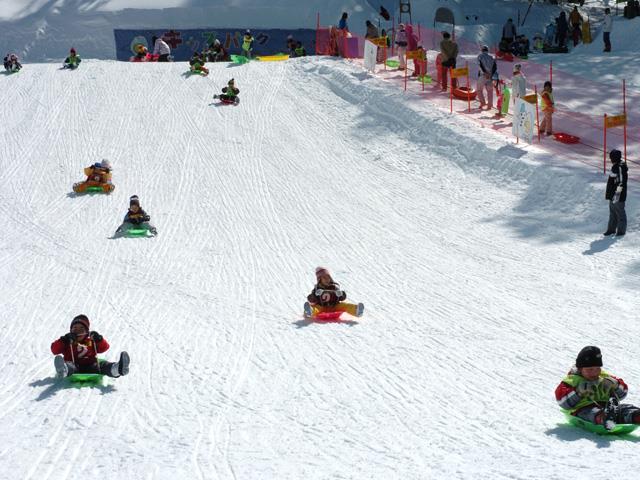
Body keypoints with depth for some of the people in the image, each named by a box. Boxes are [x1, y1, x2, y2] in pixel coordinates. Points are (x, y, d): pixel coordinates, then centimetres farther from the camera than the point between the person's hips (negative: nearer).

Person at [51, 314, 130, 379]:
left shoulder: (91, 342, 28)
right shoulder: (67, 342, 22)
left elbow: (104, 347, 18)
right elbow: (54, 350, 8)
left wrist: (99, 339, -1)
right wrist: (64, 340, -7)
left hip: (90, 366, 2)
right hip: (73, 365, -2)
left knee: (101, 364, -26)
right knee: (68, 365, -36)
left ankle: (116, 369, -58)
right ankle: (62, 371, -74)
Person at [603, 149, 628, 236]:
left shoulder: (621, 167, -21)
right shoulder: (615, 166, 10)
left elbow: (621, 182, -23)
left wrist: (617, 193, -22)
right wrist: (608, 193, 23)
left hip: (618, 196, -10)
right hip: (612, 194, 10)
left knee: (620, 213, 2)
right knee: (612, 212, 17)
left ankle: (621, 230, 12)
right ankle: (611, 229, 27)